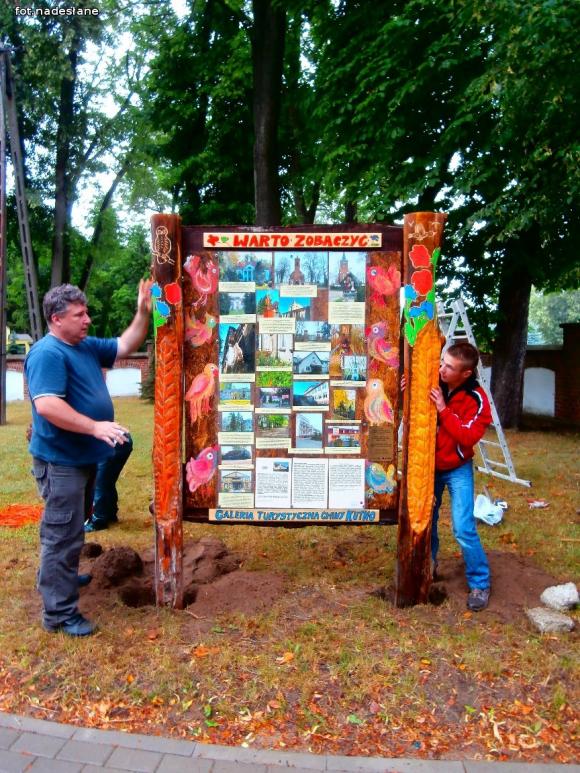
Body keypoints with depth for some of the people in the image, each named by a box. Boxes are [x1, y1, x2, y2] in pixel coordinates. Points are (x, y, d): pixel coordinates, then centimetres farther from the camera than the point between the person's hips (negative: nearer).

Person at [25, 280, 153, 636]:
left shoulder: (87, 346, 9)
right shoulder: (47, 353, -21)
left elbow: (125, 347, 14)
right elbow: (46, 405, -31)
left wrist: (144, 313, 1)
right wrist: (95, 426, -35)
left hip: (83, 456, 10)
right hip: (61, 461, -10)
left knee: (73, 525, 25)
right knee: (64, 534, -3)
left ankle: (54, 576, 46)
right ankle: (60, 613, 9)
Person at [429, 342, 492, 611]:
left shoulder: (476, 400, -19)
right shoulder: (432, 385, -8)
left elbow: (468, 438, -25)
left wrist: (444, 410, -30)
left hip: (458, 470, -4)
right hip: (429, 466, 4)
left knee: (463, 529, -9)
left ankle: (480, 583, 10)